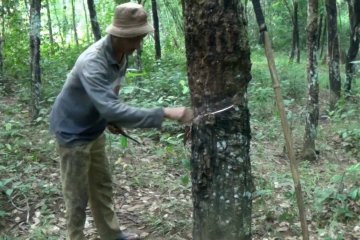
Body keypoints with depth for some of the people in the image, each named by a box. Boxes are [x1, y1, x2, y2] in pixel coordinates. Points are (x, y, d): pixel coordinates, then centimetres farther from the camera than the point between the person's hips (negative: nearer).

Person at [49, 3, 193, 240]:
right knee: (78, 195, 4)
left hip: (94, 130, 8)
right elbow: (111, 108, -45)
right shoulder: (93, 62, -35)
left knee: (102, 185, 18)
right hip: (73, 132, -8)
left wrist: (113, 120, -1)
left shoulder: (121, 54, -8)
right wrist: (165, 113, -47)